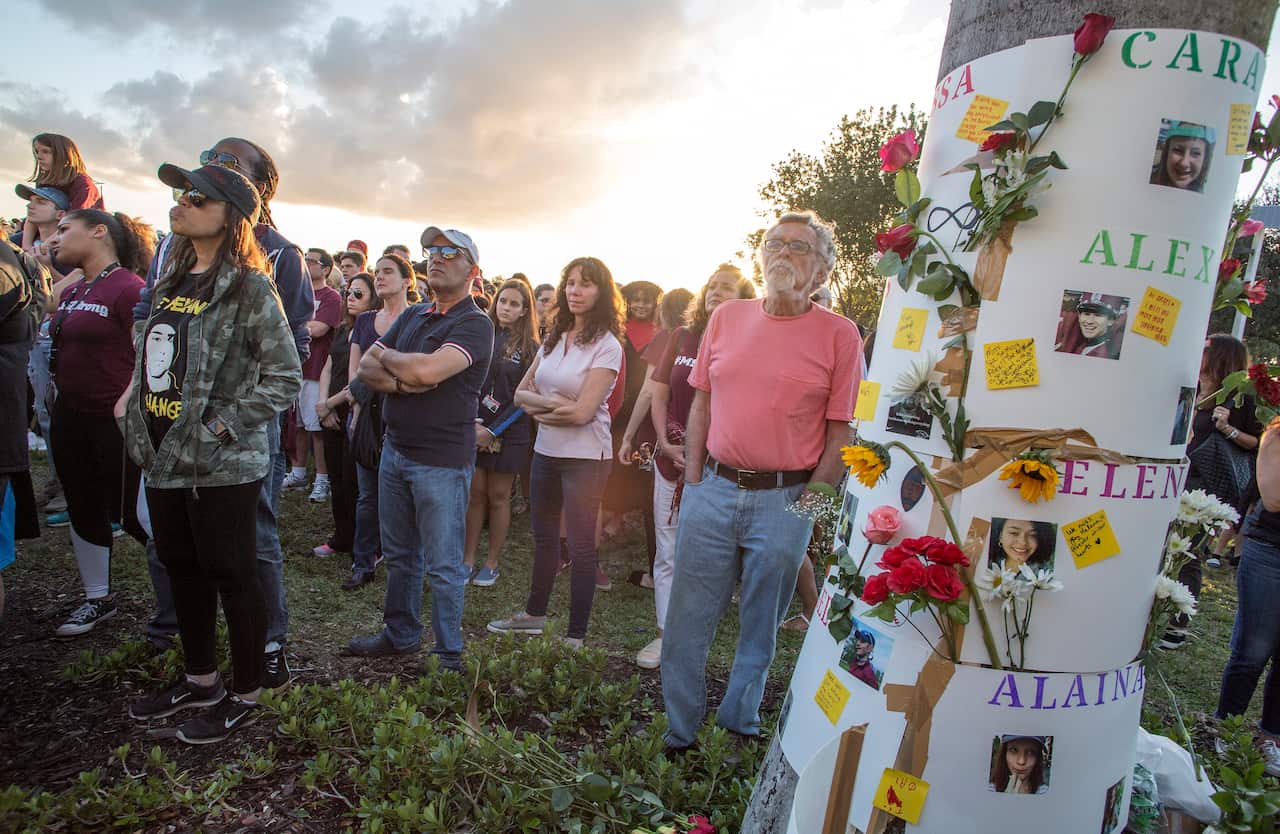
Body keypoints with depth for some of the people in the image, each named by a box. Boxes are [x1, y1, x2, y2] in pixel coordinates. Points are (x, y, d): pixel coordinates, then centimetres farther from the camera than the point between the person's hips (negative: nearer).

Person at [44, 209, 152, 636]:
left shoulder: (128, 289, -15)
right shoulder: (70, 293, 12)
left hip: (116, 421, -9)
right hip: (71, 417, 9)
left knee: (130, 513, -1)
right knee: (83, 509, 16)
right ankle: (97, 599, 31)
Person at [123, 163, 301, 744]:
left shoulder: (249, 286, -12)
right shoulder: (172, 278, 12)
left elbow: (286, 376, -15)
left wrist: (224, 424, -18)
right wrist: (134, 413, 12)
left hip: (221, 466, -8)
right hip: (164, 458, 8)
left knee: (231, 577, 3)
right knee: (182, 569, 18)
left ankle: (245, 695, 20)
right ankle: (200, 679, 36)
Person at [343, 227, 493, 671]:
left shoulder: (475, 325, -11)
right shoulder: (412, 316, 14)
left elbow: (428, 370, -26)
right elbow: (366, 369, 8)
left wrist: (386, 357, -6)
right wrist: (400, 380, -14)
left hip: (442, 461, -7)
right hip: (395, 450, 8)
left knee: (443, 565, 2)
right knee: (399, 554, 18)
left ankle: (449, 653, 15)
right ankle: (400, 634, 34)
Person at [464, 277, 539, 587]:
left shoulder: (529, 348, -1)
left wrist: (493, 431, -10)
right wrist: (472, 422, -9)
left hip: (507, 433, -2)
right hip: (474, 429, 2)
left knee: (498, 497, 6)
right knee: (475, 493, 6)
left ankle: (492, 563, 17)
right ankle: (468, 559, 16)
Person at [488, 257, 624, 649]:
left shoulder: (606, 346, -12)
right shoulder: (554, 338, 7)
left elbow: (582, 412, -19)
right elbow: (521, 394, 6)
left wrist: (539, 404, -7)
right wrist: (553, 403, -12)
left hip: (585, 456, -7)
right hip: (547, 450, 7)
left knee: (580, 546, 1)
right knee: (544, 537, 20)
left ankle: (576, 637, 12)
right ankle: (534, 614, 37)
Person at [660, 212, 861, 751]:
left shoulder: (839, 335, -3)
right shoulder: (727, 317, 7)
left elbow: (840, 433, -3)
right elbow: (702, 404, 10)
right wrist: (693, 483, 5)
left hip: (785, 499, -2)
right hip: (713, 489, 3)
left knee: (761, 629, 12)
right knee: (688, 622, 8)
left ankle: (739, 728, 31)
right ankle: (677, 735, 25)